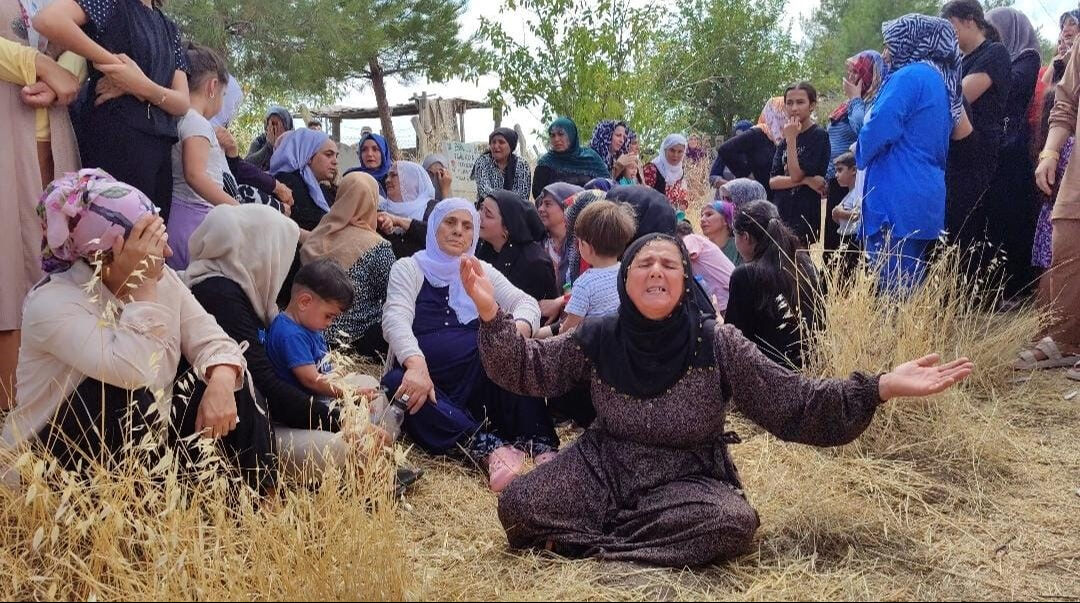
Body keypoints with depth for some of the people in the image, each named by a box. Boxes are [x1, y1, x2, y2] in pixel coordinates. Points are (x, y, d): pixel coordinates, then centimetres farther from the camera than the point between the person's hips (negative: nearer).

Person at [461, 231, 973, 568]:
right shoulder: (598, 339, -4)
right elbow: (527, 368, -2)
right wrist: (491, 313, -18)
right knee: (517, 505, -20)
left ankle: (590, 542, -20)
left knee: (734, 524, -33)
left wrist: (882, 388, -25)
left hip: (687, 478, 0)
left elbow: (794, 405, -13)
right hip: (604, 465, 1)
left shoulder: (718, 346, -11)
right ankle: (637, 536, -14)